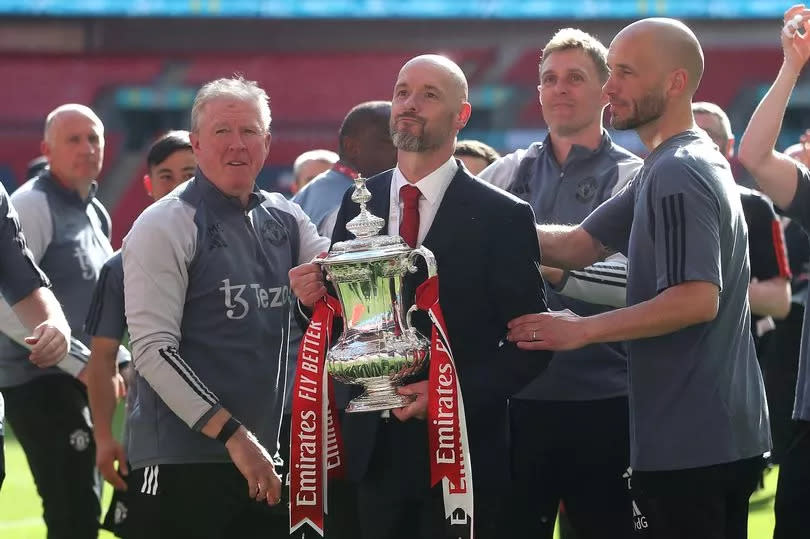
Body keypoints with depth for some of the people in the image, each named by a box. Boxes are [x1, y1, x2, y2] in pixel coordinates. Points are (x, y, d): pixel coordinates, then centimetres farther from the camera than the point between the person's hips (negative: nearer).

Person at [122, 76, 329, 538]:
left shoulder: (284, 219, 13)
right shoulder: (166, 227, -7)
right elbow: (153, 350, -12)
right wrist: (233, 436, -17)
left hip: (264, 461, 6)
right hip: (185, 465, -6)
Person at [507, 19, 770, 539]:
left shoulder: (676, 174, -16)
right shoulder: (671, 166, 16)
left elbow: (697, 299, -25)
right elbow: (578, 246, 15)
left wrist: (584, 329, -21)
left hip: (689, 439, -10)